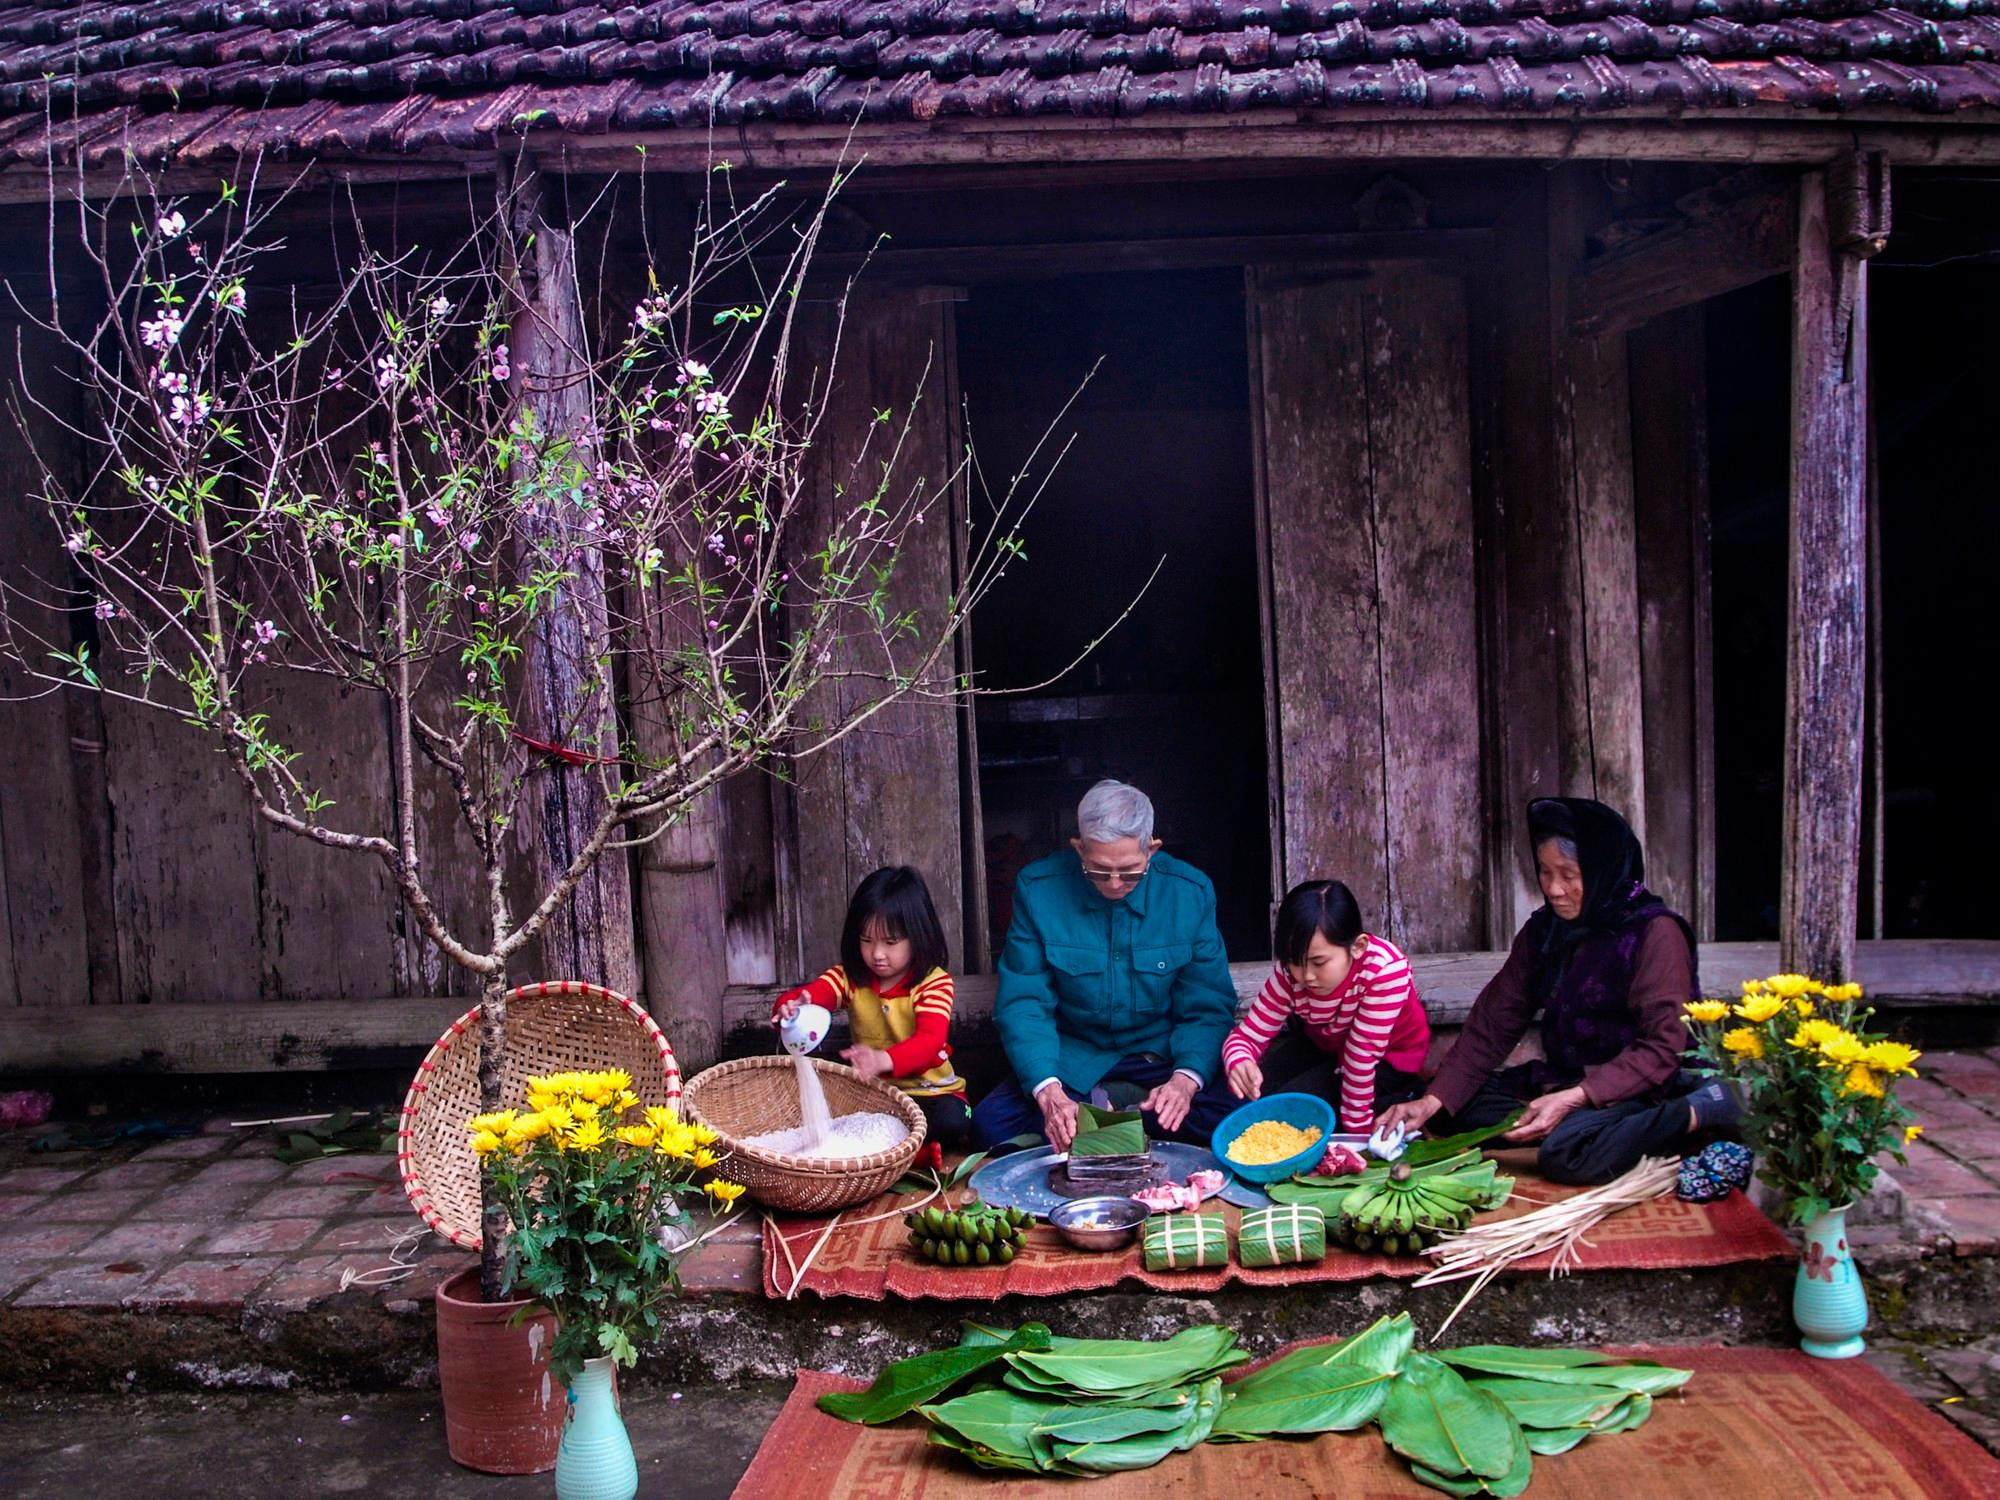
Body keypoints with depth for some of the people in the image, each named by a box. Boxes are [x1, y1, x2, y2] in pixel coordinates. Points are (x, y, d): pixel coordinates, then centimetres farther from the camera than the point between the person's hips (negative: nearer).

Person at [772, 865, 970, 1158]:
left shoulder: (934, 983, -13)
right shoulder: (850, 977, 0)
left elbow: (929, 1041, -29)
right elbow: (808, 995, -14)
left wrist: (885, 1060, -50)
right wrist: (790, 1008, -41)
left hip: (928, 1090, -3)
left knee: (952, 1120, -34)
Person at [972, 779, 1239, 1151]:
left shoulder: (1191, 892, -9)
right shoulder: (1038, 889, -11)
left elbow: (1208, 1006, -5)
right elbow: (1023, 1003, -11)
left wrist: (1186, 1079, -26)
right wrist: (1047, 1090, -28)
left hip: (1160, 1057, 0)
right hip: (1072, 1059, 0)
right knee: (989, 1122, -26)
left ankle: (1102, 1106, -11)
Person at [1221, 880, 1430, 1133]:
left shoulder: (1384, 969, -37)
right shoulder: (1290, 973, -23)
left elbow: (1363, 1051, -32)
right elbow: (1247, 1035, -19)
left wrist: (1356, 1125, -24)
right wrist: (1239, 1064, -43)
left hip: (1387, 1058, -5)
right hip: (1325, 1045, 5)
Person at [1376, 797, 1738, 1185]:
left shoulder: (1654, 932, -14)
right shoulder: (1543, 931, 6)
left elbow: (1662, 1048, -19)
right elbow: (1492, 1023, 1)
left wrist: (1574, 1099, -29)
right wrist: (1432, 1101, -11)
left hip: (1639, 1091, -7)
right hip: (1559, 1079, 7)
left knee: (1567, 1153, -35)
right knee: (1452, 1108, -6)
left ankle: (1700, 1111, -18)